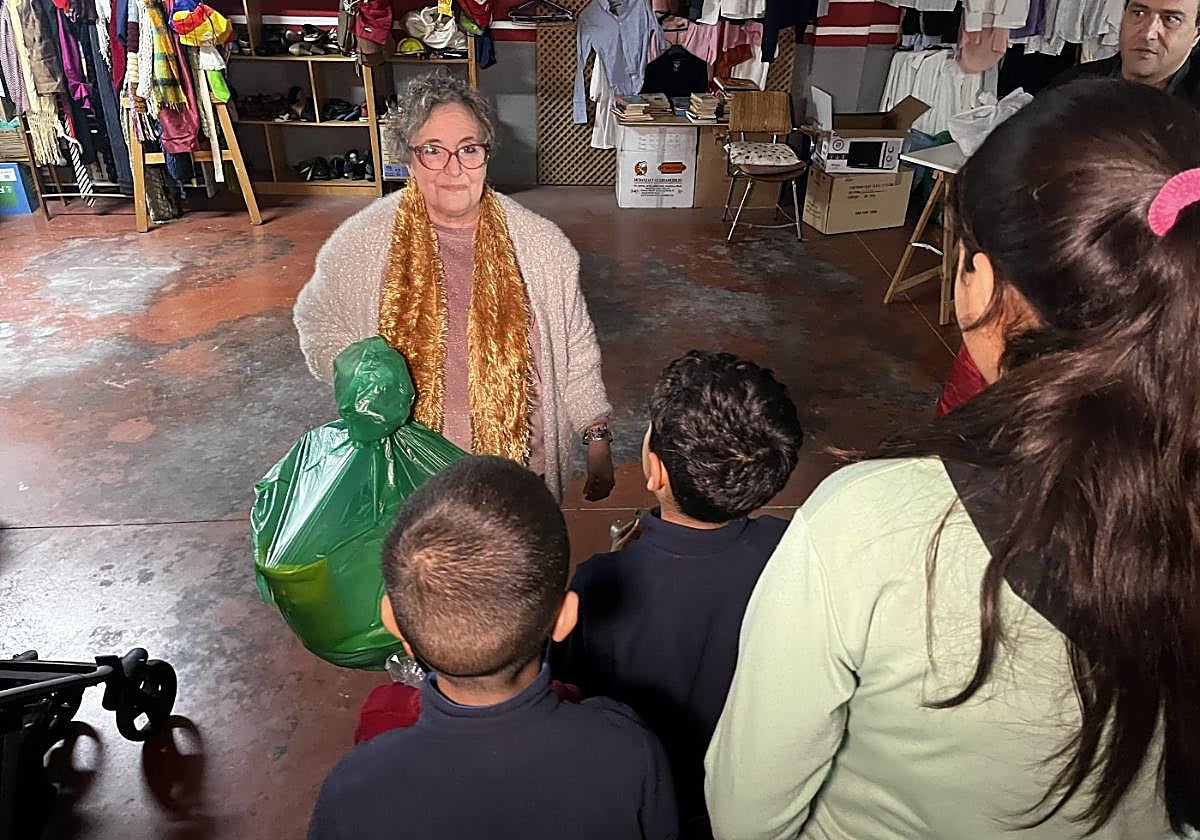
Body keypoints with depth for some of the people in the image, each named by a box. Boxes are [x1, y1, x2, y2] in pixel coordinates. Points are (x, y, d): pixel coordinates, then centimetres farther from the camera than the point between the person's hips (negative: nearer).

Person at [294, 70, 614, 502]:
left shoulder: (542, 245, -10)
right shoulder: (358, 244, -10)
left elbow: (577, 354, -2)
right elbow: (318, 323, 6)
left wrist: (598, 444, -1)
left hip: (519, 457, 0)